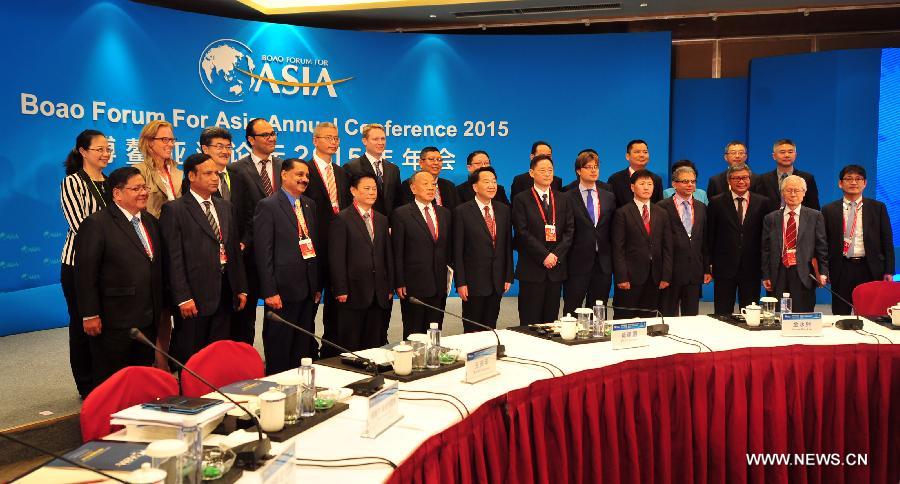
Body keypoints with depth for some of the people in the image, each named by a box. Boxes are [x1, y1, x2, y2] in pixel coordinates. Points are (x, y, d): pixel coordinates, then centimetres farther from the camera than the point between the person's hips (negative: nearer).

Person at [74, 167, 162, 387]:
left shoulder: (151, 222, 12)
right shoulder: (97, 224, -10)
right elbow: (85, 273, -12)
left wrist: (159, 308, 13)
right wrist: (90, 315, -14)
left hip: (148, 320, 7)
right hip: (113, 323, -7)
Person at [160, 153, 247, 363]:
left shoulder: (226, 207, 16)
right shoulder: (174, 210, -4)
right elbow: (174, 259, -10)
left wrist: (241, 289, 12)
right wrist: (183, 298, -15)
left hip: (224, 295, 6)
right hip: (195, 296, -6)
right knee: (190, 360, 3)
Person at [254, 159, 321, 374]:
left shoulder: (310, 205, 13)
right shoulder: (267, 206, -8)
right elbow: (263, 252, -12)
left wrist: (318, 285, 12)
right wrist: (269, 291, -16)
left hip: (309, 290, 7)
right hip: (283, 290, -6)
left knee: (304, 347, 14)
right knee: (279, 348, 5)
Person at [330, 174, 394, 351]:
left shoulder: (382, 220, 15)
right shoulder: (342, 219, -3)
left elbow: (388, 256, 15)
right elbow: (337, 258, -8)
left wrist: (390, 288, 9)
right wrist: (341, 290, -13)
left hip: (379, 295, 5)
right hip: (354, 293, -5)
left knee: (375, 344, 8)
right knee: (350, 345, 2)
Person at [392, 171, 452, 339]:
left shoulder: (444, 213, 11)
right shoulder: (401, 214, -4)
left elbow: (448, 248, 14)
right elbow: (397, 253, -6)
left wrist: (449, 277, 8)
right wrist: (399, 283, -10)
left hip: (439, 286, 5)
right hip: (414, 285, -4)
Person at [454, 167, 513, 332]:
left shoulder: (503, 210, 8)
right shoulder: (462, 212, -7)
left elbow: (508, 245, 10)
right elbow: (457, 250, -8)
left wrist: (508, 276, 7)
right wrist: (460, 282, -11)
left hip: (497, 281, 4)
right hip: (474, 281, -4)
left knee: (490, 328, 11)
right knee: (472, 330, 5)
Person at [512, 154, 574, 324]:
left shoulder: (563, 200, 13)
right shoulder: (521, 200, 0)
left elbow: (569, 231, 6)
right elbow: (523, 233, -8)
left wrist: (556, 254, -9)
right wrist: (544, 256, -14)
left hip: (556, 268, 4)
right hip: (531, 269, -4)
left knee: (551, 321, 7)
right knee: (530, 321, 0)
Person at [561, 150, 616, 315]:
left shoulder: (609, 197, 12)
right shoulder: (568, 198, -2)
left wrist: (613, 259, 4)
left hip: (603, 264, 4)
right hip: (577, 263, -4)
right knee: (572, 313, 2)